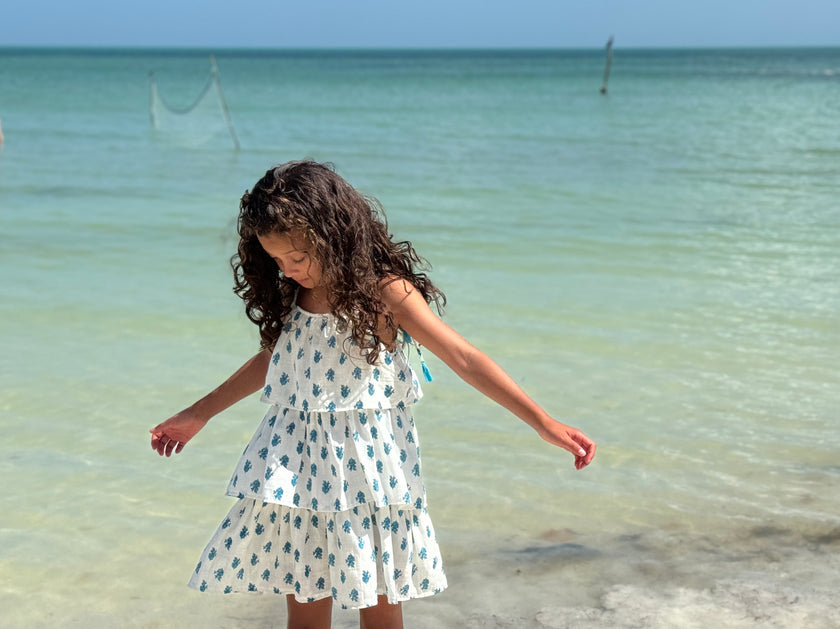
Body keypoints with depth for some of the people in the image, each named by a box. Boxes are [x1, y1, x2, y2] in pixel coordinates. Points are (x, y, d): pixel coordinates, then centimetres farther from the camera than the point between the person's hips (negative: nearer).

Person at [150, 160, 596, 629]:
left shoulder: (385, 292, -13)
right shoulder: (291, 296, 4)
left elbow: (465, 359, -15)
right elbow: (271, 360, 21)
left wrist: (544, 423, -21)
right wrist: (197, 415, 27)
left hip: (368, 463, -5)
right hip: (298, 464, 5)